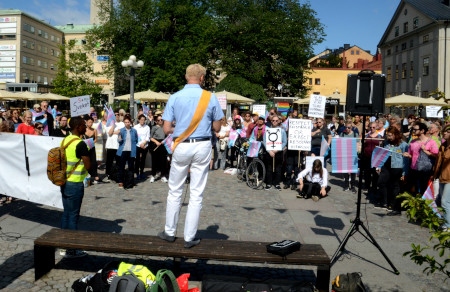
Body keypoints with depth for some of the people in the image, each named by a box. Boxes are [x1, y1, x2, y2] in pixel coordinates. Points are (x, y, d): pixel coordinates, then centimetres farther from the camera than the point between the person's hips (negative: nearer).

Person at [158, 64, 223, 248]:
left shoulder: (175, 97, -2)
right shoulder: (211, 98, -2)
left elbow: (166, 129, -4)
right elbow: (217, 128, 5)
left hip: (181, 147, 0)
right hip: (202, 146, 0)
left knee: (175, 191, 14)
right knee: (196, 194, 6)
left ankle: (169, 232, 26)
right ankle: (189, 238, 13)